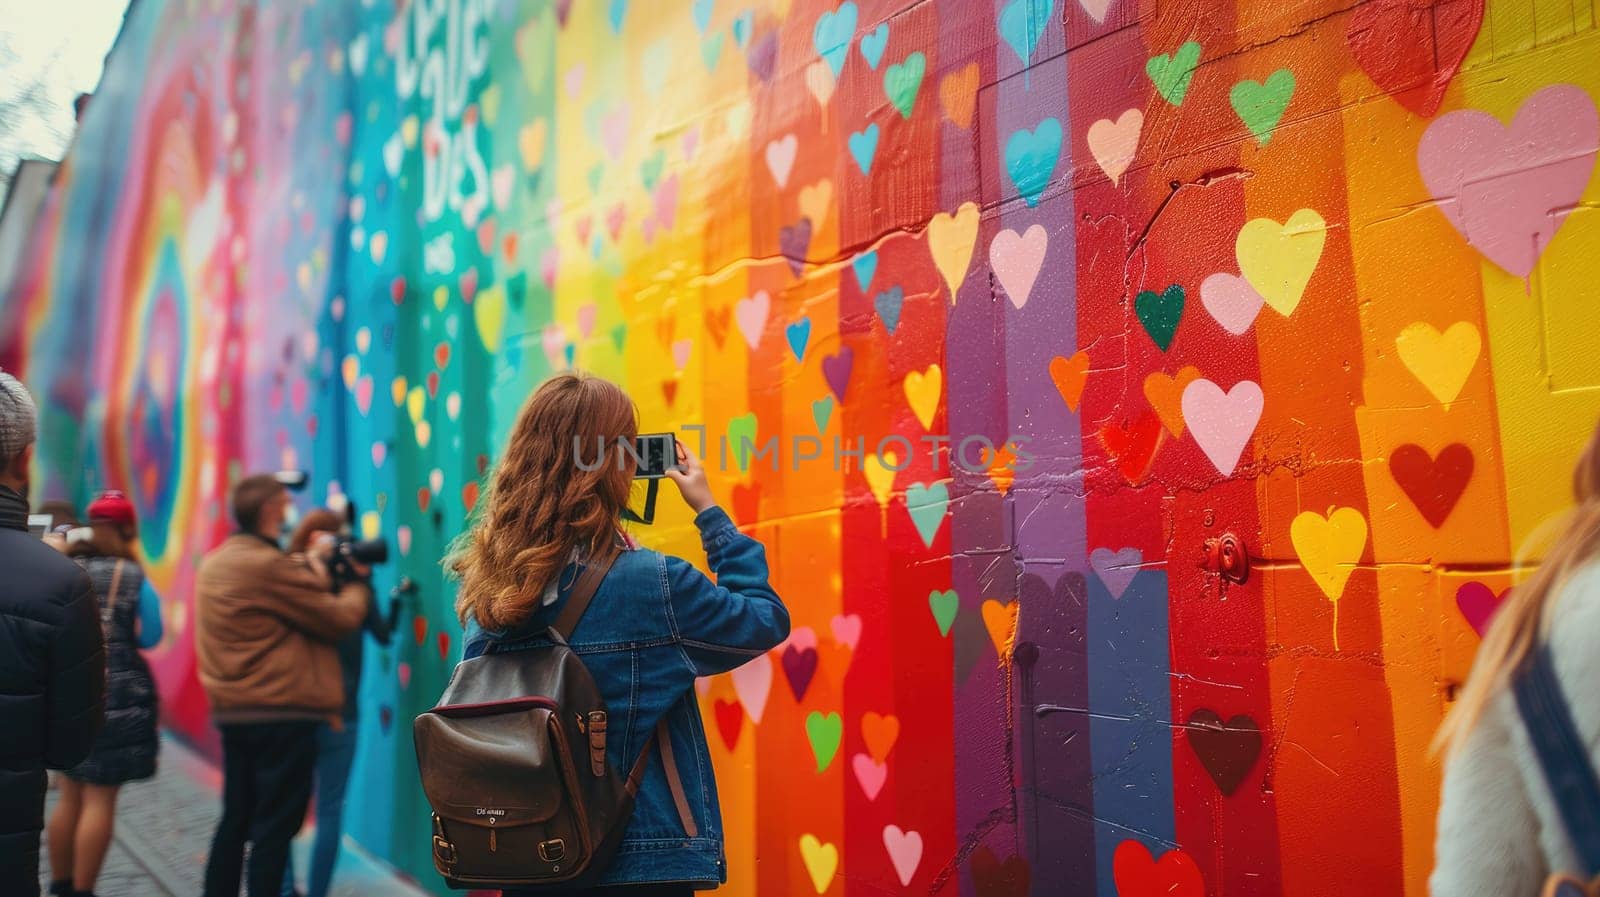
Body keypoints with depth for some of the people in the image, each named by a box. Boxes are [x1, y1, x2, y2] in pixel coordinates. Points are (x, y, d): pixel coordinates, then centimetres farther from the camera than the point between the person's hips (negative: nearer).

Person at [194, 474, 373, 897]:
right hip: (283, 714, -9)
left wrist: (314, 574, 10)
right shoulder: (271, 566, -17)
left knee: (235, 819, 18)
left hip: (232, 711, 9)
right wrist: (356, 584, 6)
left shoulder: (214, 563, 11)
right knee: (275, 828, 0)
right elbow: (341, 619, -12)